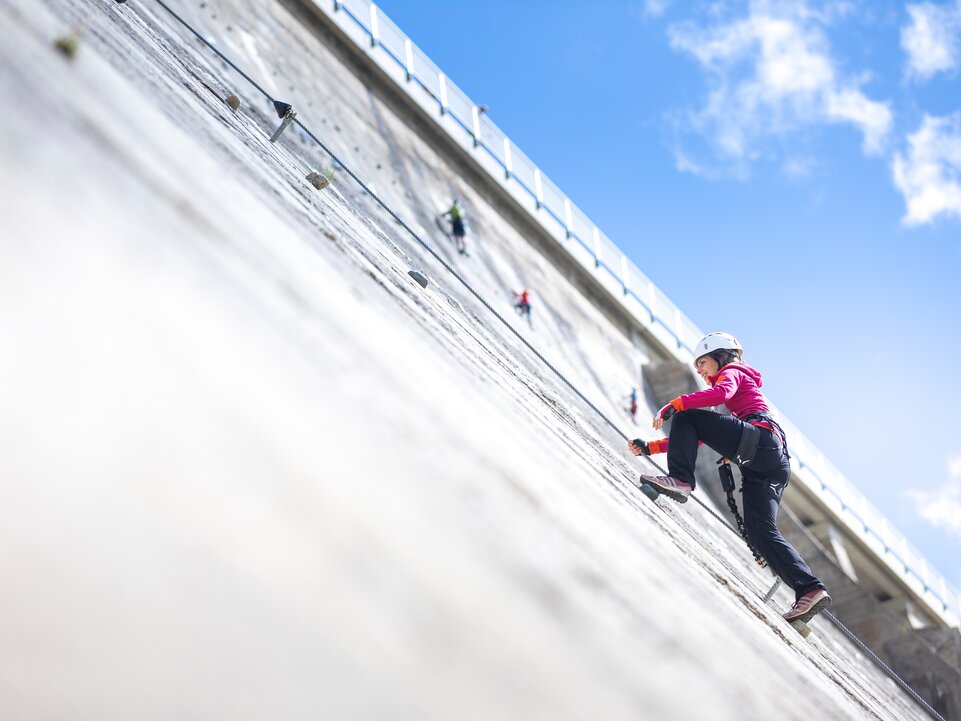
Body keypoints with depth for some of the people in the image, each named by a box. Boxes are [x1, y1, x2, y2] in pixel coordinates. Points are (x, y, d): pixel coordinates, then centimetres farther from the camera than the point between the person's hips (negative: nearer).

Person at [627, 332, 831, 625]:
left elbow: (721, 393, -13)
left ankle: (680, 479, -27)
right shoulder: (735, 383, 40)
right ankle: (810, 589, -13)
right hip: (775, 464, 9)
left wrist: (675, 404, -14)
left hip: (760, 438, -9)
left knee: (686, 417, -6)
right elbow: (698, 437, 36)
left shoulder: (732, 372, 15)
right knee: (761, 531, -2)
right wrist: (650, 447, 28)